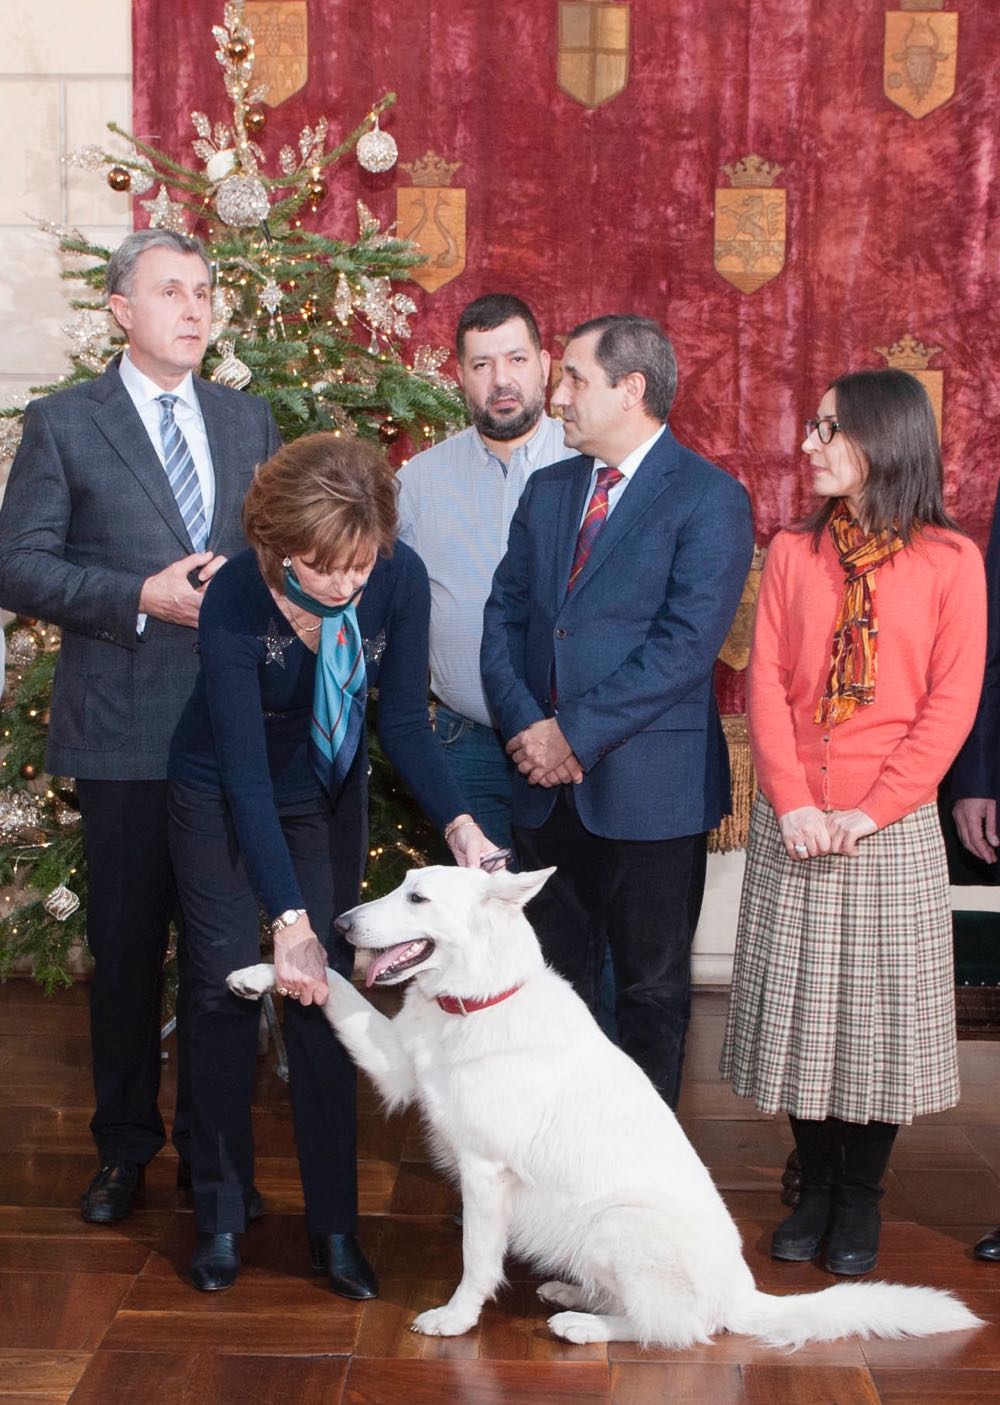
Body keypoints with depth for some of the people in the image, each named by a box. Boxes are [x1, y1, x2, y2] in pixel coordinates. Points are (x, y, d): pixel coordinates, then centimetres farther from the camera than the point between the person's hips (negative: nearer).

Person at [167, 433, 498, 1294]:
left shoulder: (400, 579, -24)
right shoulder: (235, 603, -32)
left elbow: (405, 721, -15)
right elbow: (246, 773, -32)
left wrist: (458, 824, -32)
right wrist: (289, 919, -37)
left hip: (329, 796, 2)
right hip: (222, 800, -2)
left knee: (324, 996, -1)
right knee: (226, 989, 1)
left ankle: (335, 1223, 9)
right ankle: (221, 1216, 17)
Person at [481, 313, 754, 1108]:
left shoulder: (709, 498, -9)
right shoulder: (548, 490, 12)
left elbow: (687, 644, -17)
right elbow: (505, 616, 7)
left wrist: (578, 735, -18)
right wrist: (527, 724, -10)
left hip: (649, 787, -5)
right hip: (547, 785, 6)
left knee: (652, 987, 9)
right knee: (555, 978, 14)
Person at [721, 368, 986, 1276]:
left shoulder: (950, 561, -3)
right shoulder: (792, 553, 6)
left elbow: (951, 705, -6)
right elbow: (766, 683, 2)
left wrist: (869, 811, -13)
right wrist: (792, 802, -10)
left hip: (891, 828, -2)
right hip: (793, 828, 3)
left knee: (878, 1012, 4)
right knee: (797, 1008, 7)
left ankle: (861, 1201, 20)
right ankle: (816, 1186, 24)